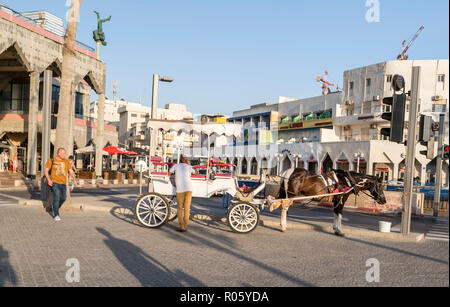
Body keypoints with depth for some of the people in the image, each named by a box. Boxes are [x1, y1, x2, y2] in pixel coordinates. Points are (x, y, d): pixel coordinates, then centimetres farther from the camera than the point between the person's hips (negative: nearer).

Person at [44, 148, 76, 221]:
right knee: (56, 198, -11)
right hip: (55, 182, -4)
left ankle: (55, 207, 34)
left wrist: (73, 176, -14)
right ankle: (56, 215, 0)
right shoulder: (52, 160, 0)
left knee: (63, 198, 5)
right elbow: (46, 170, 4)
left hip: (63, 183, 4)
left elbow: (71, 171, 6)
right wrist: (49, 180, -9)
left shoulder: (66, 161, 8)